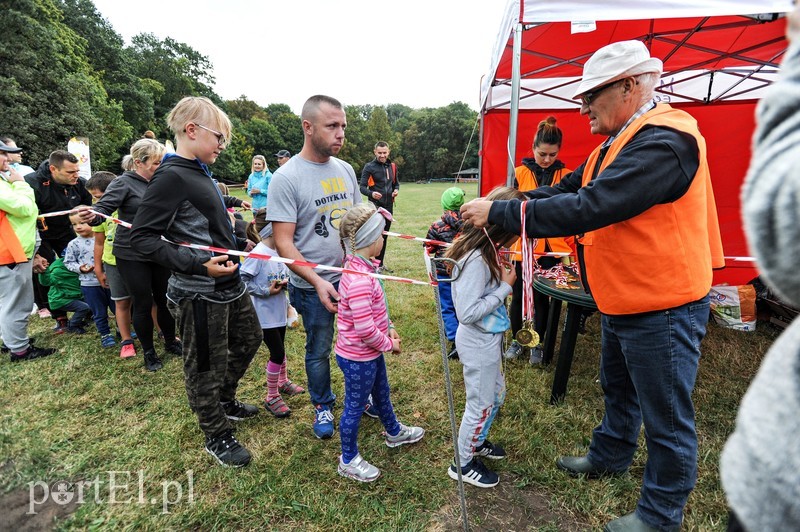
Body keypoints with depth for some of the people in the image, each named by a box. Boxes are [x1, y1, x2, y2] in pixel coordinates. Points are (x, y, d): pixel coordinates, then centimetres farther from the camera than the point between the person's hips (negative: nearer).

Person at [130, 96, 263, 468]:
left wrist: (240, 245, 19)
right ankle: (216, 436, 30)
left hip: (229, 284, 9)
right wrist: (199, 264, -28)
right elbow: (141, 238, -20)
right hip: (199, 295, -9)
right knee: (205, 367, 9)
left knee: (249, 340, 25)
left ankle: (224, 401, 47)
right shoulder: (171, 177, -18)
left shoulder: (201, 173, 7)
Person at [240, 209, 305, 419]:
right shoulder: (258, 254, -21)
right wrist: (266, 291, -21)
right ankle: (272, 397, 17)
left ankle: (283, 382, 44)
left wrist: (286, 282, -7)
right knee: (277, 353, 0)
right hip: (266, 313, -7)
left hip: (279, 310, 7)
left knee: (280, 348, 23)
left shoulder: (278, 250, 0)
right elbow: (242, 280, -21)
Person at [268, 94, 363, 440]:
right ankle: (322, 405, 39)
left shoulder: (345, 169, 3)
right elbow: (283, 242, -17)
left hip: (353, 278, 5)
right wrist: (317, 281, -26)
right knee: (319, 350, 14)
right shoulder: (286, 177, -15)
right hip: (313, 287, -5)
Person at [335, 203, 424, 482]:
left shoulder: (362, 267, 0)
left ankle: (394, 432, 54)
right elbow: (365, 329, -31)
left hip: (370, 352, 10)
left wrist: (389, 328, 4)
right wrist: (389, 344, -15)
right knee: (355, 406, 10)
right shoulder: (359, 280, -33)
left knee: (381, 392, 29)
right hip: (358, 357, -10)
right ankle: (348, 461, 33)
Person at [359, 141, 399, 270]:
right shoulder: (369, 167, -6)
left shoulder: (392, 166, 10)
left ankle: (380, 263, 23)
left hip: (389, 205, 5)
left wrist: (396, 190, -2)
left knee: (384, 235, 12)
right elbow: (362, 187, -8)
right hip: (375, 205, -5)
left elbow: (396, 183, 21)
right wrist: (371, 193, -28)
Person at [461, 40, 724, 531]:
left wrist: (500, 213, -28)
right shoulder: (618, 144, 10)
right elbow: (566, 189, 5)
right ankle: (611, 456, 50)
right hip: (623, 303, 10)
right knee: (618, 390, 27)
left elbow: (587, 208, -33)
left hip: (663, 310, -10)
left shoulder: (664, 142, -24)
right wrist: (498, 204, -8)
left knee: (666, 417, 9)